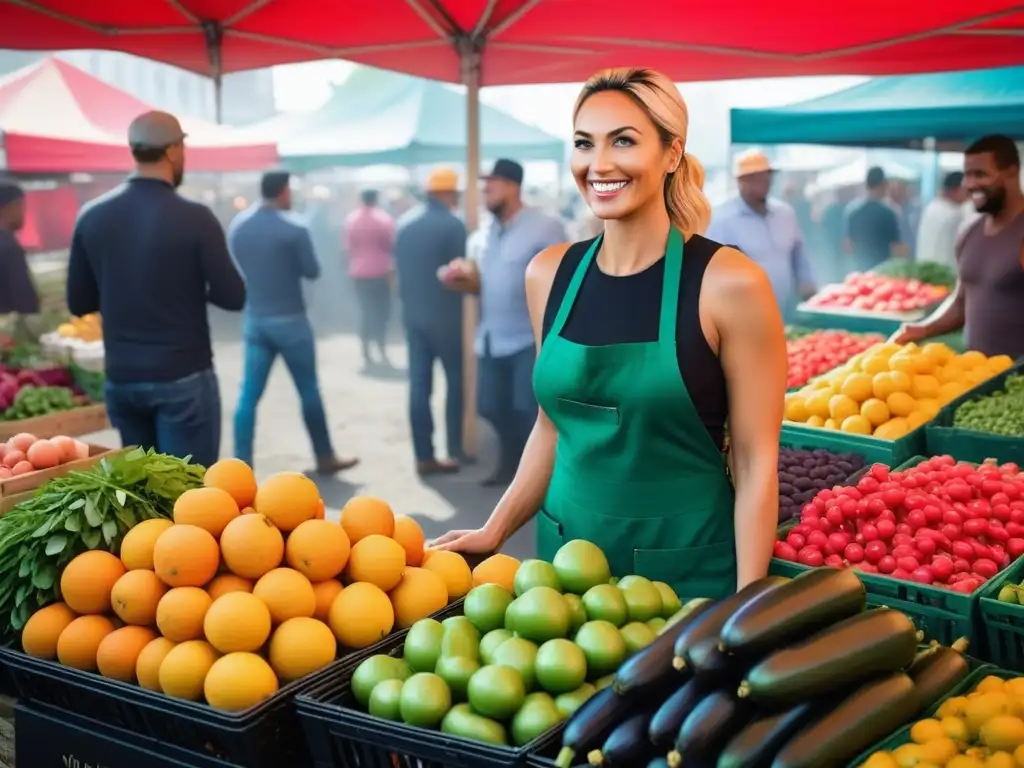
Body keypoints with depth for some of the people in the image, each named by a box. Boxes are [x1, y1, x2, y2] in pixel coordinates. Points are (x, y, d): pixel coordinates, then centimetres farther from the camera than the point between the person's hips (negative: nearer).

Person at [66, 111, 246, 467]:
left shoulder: (91, 216, 1)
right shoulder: (194, 218, -13)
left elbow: (78, 303, 7)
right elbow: (233, 297, -10)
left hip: (121, 378, 5)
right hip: (183, 378, -5)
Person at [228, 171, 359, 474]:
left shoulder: (237, 226, 2)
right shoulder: (294, 229, -14)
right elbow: (312, 271, -5)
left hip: (254, 320, 4)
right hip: (290, 321, -4)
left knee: (249, 394, 4)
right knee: (309, 391, 8)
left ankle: (242, 464, 2)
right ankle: (325, 457, 20)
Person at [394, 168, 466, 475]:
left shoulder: (404, 223, 7)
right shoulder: (453, 224, -12)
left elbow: (399, 268, 12)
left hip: (413, 314, 5)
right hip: (446, 315, -5)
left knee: (418, 385, 5)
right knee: (456, 381, 8)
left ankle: (424, 457, 6)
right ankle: (455, 451, 9)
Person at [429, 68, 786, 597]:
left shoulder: (730, 284, -15)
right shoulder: (548, 274, 0)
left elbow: (755, 462, -12)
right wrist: (495, 532, 8)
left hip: (687, 568, -4)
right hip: (565, 553, 5)